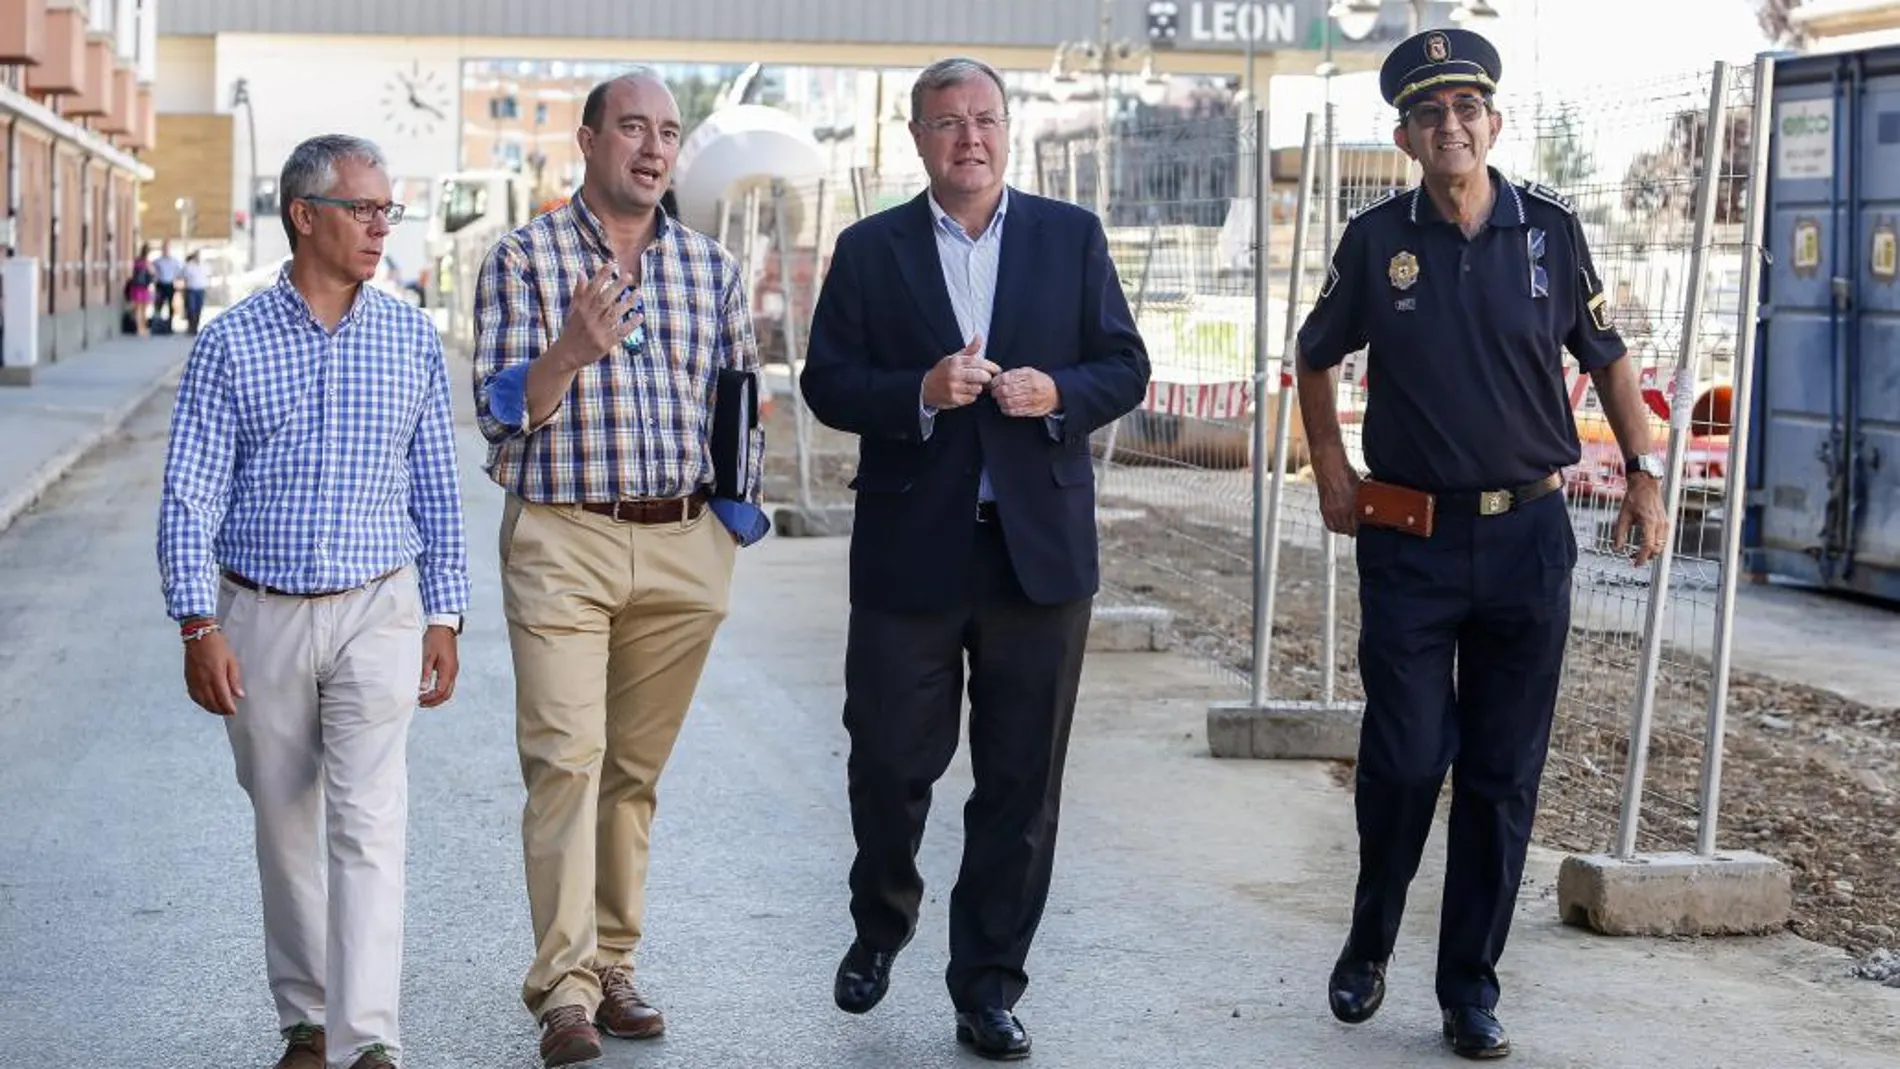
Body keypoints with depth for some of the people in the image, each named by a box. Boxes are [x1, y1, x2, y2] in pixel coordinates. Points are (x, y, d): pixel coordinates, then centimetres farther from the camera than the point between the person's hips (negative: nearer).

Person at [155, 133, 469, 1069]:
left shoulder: (412, 340, 4)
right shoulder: (232, 343, -2)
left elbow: (438, 491, 9)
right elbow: (190, 495, -3)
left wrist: (443, 616, 6)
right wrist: (198, 626, -11)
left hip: (377, 613, 0)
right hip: (260, 615, 0)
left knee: (368, 826, -11)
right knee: (284, 828, 11)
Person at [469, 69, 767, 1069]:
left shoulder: (713, 267, 11)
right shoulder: (523, 259, 1)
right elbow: (500, 411, -5)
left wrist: (738, 506, 6)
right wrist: (572, 351, -22)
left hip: (685, 548, 4)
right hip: (563, 538, -3)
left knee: (635, 769, 9)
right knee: (566, 757, -11)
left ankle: (612, 966, 17)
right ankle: (564, 987, -10)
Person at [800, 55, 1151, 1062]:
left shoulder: (1072, 236, 7)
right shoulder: (868, 250, 4)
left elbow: (1124, 366, 6)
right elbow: (827, 382, 0)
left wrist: (1055, 394, -14)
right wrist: (920, 393, -18)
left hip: (1040, 548, 1)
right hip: (911, 550, -1)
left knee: (1021, 780, 5)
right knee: (889, 761, 5)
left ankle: (988, 984, 16)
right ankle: (880, 924, 33)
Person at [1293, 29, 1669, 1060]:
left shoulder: (1550, 229, 1)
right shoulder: (1376, 239, -1)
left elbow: (1605, 357, 13)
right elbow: (1315, 357, 14)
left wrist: (1643, 472, 6)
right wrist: (1331, 472, 7)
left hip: (1526, 536, 1)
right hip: (1408, 540, -1)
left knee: (1503, 776, 5)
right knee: (1404, 760, -2)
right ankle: (1368, 945, 23)